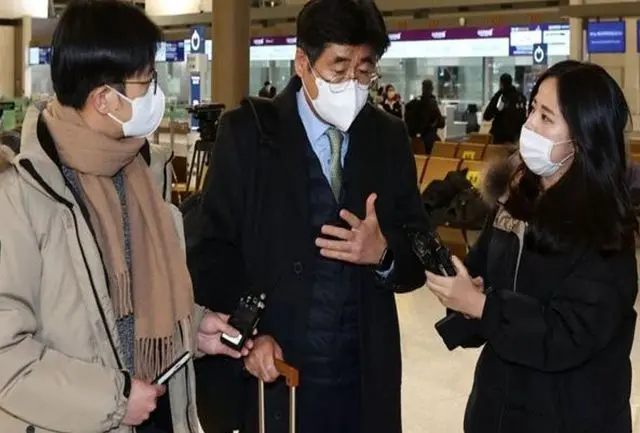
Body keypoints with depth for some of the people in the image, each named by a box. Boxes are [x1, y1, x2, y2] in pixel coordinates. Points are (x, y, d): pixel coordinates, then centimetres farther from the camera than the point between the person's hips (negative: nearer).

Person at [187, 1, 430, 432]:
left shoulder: (389, 138, 3)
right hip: (273, 373, -3)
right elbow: (212, 251, -6)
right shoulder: (247, 133, -5)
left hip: (365, 379, 3)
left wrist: (384, 253, -17)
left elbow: (422, 255, 3)